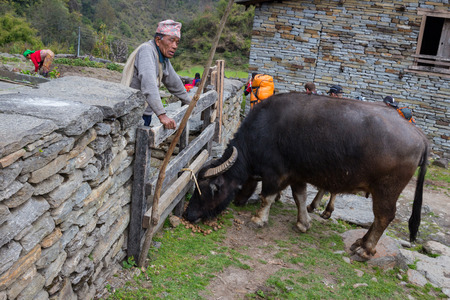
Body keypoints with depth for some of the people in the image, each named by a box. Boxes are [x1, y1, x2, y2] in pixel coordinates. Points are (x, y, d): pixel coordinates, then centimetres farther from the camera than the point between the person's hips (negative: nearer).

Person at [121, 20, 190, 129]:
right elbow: (148, 83, -32)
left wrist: (189, 102, 39)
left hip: (145, 114, 9)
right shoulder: (147, 50, -17)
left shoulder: (162, 56, 12)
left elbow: (174, 82, 27)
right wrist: (162, 115, -40)